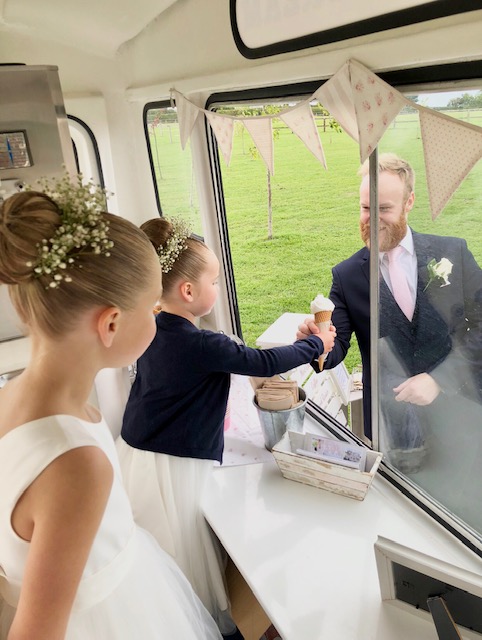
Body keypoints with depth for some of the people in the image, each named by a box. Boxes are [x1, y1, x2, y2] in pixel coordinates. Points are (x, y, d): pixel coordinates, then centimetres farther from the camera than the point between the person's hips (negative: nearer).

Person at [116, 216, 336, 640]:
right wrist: (317, 344, 0)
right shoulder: (200, 345, -24)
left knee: (159, 563, 22)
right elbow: (264, 363, -15)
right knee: (192, 559, 12)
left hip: (136, 454, 8)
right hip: (174, 471, -8)